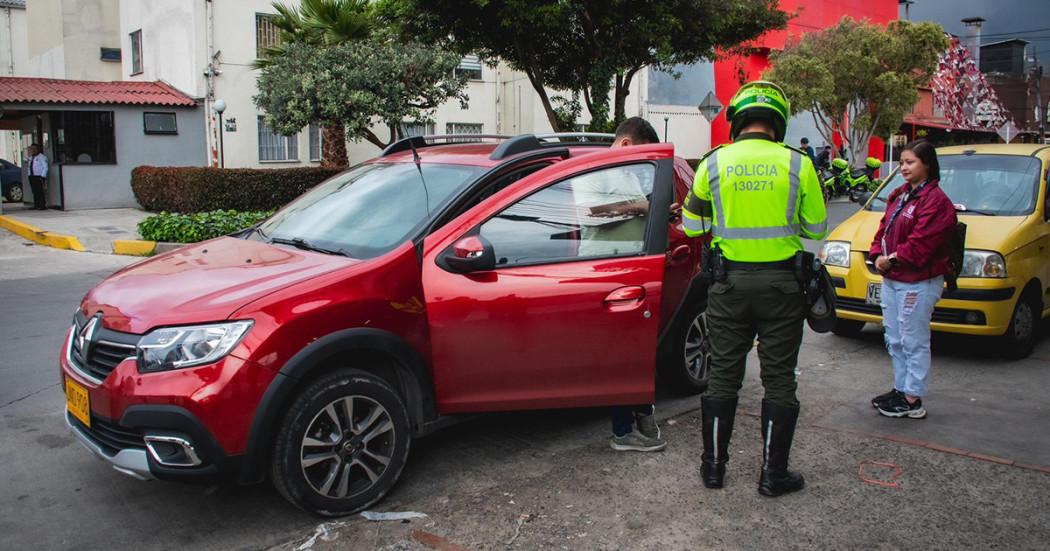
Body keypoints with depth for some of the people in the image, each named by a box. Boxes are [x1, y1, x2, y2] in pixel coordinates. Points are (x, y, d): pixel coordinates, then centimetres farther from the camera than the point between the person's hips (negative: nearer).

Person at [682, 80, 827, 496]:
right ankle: (773, 474, 15)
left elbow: (691, 225, 5)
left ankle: (713, 465, 21)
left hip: (730, 283, 1)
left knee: (723, 375, 12)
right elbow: (817, 228, 3)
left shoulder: (714, 163, -2)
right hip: (781, 283, -1)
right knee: (779, 379, 8)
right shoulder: (797, 164, -4)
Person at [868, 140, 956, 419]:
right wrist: (878, 255, -4)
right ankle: (901, 389, 30)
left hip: (918, 284, -9)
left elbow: (922, 243, -21)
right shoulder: (900, 195, 14)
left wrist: (894, 258, -17)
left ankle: (913, 400, 9)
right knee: (895, 341, 17)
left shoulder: (935, 200, -14)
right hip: (891, 279, 9)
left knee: (914, 343, 0)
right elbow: (884, 228, 12)